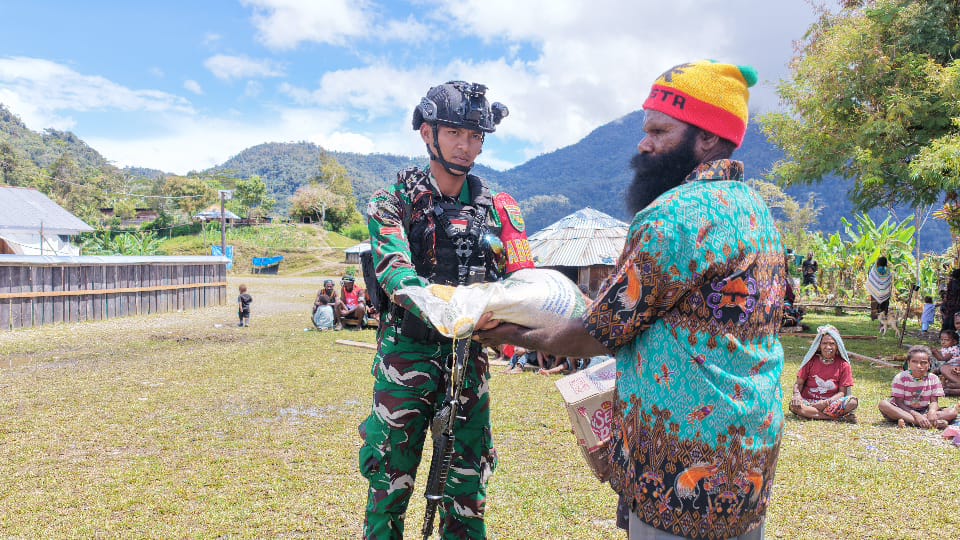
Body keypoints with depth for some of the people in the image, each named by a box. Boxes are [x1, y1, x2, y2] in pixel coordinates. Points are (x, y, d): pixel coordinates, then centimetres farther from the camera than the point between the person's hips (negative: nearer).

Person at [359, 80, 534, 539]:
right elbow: (393, 269, -18)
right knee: (391, 479, 5)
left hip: (469, 354, 3)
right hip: (407, 351, -2)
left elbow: (521, 275, -1)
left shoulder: (497, 207, 7)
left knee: (468, 480, 11)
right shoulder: (394, 201, -1)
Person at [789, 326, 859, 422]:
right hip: (808, 402, 1)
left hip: (832, 403, 0)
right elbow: (799, 383, 4)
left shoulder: (843, 365, 2)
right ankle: (839, 417, -29)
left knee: (852, 402, -27)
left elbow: (842, 392, -2)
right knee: (794, 405, -33)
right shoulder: (811, 361, 3)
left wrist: (826, 402, -18)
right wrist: (797, 394, -19)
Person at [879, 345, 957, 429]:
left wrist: (932, 411, -29)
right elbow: (899, 403, -13)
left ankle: (906, 421, -31)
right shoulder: (900, 378, -11)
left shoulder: (933, 379, -2)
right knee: (883, 404, -32)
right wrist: (915, 415, -30)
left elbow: (934, 401, -4)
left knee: (953, 411, -18)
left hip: (924, 412, 3)